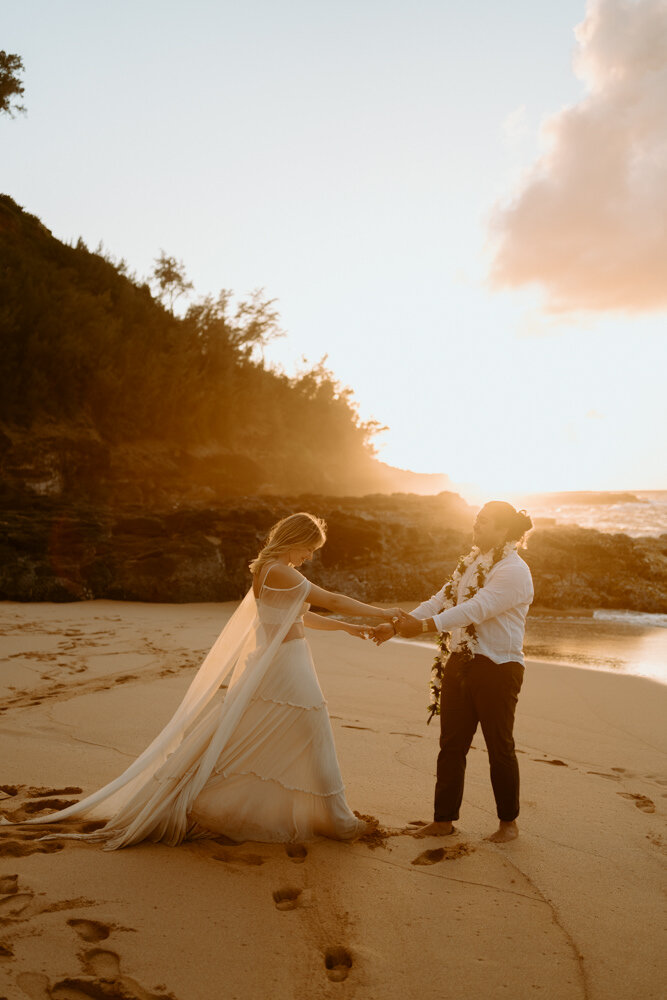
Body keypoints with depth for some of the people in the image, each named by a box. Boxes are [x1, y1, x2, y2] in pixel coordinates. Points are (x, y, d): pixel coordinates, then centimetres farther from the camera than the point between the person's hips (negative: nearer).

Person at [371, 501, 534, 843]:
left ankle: (508, 822, 24)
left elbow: (476, 609, -24)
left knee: (499, 747, 6)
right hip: (459, 664, 8)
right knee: (451, 744, 11)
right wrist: (396, 625, 0)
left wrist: (422, 625, -30)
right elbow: (441, 600, 11)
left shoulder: (513, 570, -13)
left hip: (497, 668, -7)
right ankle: (444, 819, 22)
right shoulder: (471, 564, 13)